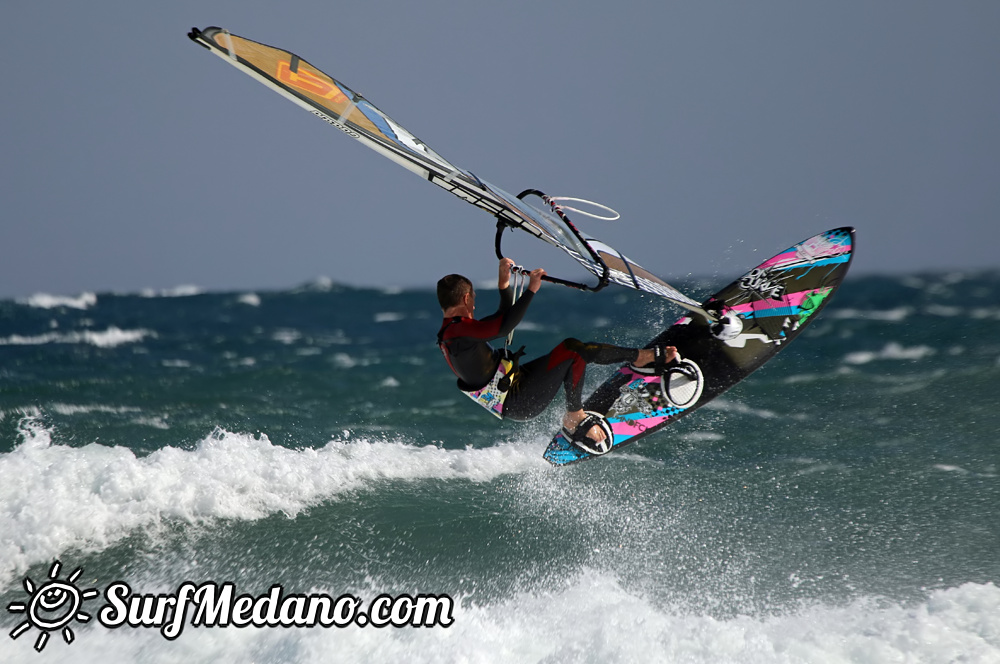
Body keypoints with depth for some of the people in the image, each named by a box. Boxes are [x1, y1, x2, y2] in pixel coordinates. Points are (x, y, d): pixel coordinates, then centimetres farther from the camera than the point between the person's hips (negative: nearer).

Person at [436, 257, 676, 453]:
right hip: (517, 403, -11)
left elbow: (502, 319, 18)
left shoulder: (451, 331, 10)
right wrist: (531, 290, -30)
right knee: (571, 350, -17)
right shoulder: (458, 330, -23)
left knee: (580, 349, 9)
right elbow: (504, 327, -33)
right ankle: (574, 420, -2)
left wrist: (503, 283, 6)